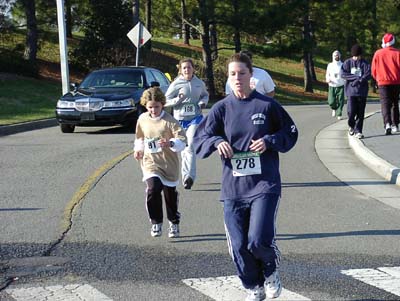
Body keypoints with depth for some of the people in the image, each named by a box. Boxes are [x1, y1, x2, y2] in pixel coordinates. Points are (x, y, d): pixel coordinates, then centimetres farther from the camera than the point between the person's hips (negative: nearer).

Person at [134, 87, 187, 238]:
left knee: (170, 194, 10)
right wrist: (138, 149, 5)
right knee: (153, 189, -22)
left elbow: (182, 140, -18)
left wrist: (170, 143, -36)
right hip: (150, 162, 2)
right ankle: (156, 222, -5)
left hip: (168, 163, -2)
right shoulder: (142, 119, 2)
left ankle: (174, 223, 33)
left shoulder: (170, 121, -12)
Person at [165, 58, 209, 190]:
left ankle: (189, 176, -26)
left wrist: (203, 102, 1)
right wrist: (178, 99, -18)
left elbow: (205, 95, 23)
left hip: (195, 118, -1)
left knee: (190, 147, -18)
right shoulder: (176, 84, -2)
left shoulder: (199, 83, 4)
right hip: (180, 118, 1)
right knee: (183, 148, 10)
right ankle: (186, 176, 25)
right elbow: (166, 101, -1)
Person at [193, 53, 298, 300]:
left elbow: (291, 132, 8)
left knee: (258, 240, -15)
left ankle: (271, 270, 19)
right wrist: (217, 141, -13)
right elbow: (200, 138, 8)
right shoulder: (222, 108, 5)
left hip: (265, 184, -3)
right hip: (233, 187, 3)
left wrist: (269, 141, -9)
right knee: (239, 246, 3)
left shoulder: (267, 105, -1)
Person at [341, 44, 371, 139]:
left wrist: (359, 80, -17)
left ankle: (358, 131, 6)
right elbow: (343, 74, -3)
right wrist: (356, 77, -12)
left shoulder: (365, 63, 7)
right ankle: (351, 126, 19)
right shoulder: (347, 63, 7)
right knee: (351, 111, -9)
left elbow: (368, 74, -3)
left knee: (360, 113, -1)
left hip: (362, 91, 1)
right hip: (351, 91, -1)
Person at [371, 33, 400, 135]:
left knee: (385, 104, -5)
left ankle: (387, 124, -26)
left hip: (383, 82, -1)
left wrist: (377, 79, 20)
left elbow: (373, 69, 3)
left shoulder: (378, 53, -1)